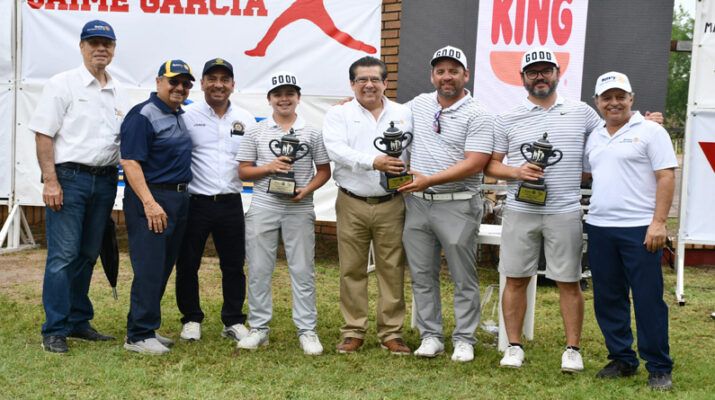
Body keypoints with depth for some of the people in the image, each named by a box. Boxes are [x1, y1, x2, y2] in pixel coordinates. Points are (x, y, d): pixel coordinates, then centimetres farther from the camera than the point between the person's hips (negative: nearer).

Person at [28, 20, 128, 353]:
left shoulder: (118, 91, 14)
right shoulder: (63, 84, -2)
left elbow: (127, 137, 19)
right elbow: (43, 135, -7)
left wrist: (120, 177, 10)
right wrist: (50, 181, -15)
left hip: (105, 181, 6)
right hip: (69, 176, -5)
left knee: (88, 254, 12)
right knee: (63, 256, -6)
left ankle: (78, 322, 21)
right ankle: (54, 330, 1)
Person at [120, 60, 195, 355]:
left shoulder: (179, 116, 16)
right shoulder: (143, 115, -11)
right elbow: (130, 162, -18)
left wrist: (181, 197, 18)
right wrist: (149, 203, -25)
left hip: (179, 198, 9)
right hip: (151, 200, -9)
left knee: (163, 268, 12)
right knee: (149, 269, -8)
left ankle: (147, 328, 21)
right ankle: (139, 335, -2)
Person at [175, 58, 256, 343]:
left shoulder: (246, 120, 10)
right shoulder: (188, 116, 0)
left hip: (231, 203, 2)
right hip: (195, 202, -2)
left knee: (234, 265, 8)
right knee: (187, 264, 5)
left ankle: (233, 321, 21)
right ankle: (192, 319, 21)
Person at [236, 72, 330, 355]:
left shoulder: (311, 132, 6)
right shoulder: (256, 132, 8)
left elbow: (324, 170, 8)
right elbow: (243, 171, 7)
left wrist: (307, 190, -10)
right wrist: (269, 167, -11)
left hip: (299, 209, -1)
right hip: (263, 207, 1)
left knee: (302, 270, 1)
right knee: (258, 270, 4)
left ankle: (307, 331, 10)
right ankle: (258, 329, 15)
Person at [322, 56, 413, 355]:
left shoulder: (403, 114, 12)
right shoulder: (339, 114, 5)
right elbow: (336, 150, -11)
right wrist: (373, 162, -23)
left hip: (391, 205, 1)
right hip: (352, 204, -1)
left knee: (392, 269, 3)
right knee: (352, 270, 4)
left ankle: (392, 332, 13)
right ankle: (353, 332, 15)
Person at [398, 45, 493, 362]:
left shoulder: (476, 115, -7)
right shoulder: (419, 104, 10)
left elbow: (474, 164, -16)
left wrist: (429, 180, -20)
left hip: (457, 205, -5)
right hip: (417, 204, 5)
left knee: (464, 278, 3)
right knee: (422, 275, 9)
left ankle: (464, 340, 13)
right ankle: (431, 336, 19)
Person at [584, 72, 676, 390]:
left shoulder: (650, 131, -3)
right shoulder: (595, 137, 16)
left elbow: (666, 178, -8)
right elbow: (582, 173, 26)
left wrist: (658, 222, -15)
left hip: (640, 229, -6)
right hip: (599, 228, 6)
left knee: (648, 299, -3)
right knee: (608, 298, 10)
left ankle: (659, 368, 8)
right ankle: (622, 360, 23)